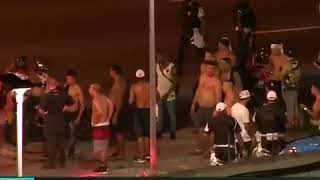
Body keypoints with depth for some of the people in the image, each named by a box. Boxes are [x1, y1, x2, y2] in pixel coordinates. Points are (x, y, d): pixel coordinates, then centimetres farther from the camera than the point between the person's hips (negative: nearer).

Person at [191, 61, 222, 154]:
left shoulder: (216, 81, -12)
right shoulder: (202, 76, 10)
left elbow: (218, 96, -16)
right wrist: (193, 104, 22)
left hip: (210, 108, -6)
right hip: (200, 107, 6)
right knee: (201, 129, 12)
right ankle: (200, 147, 22)